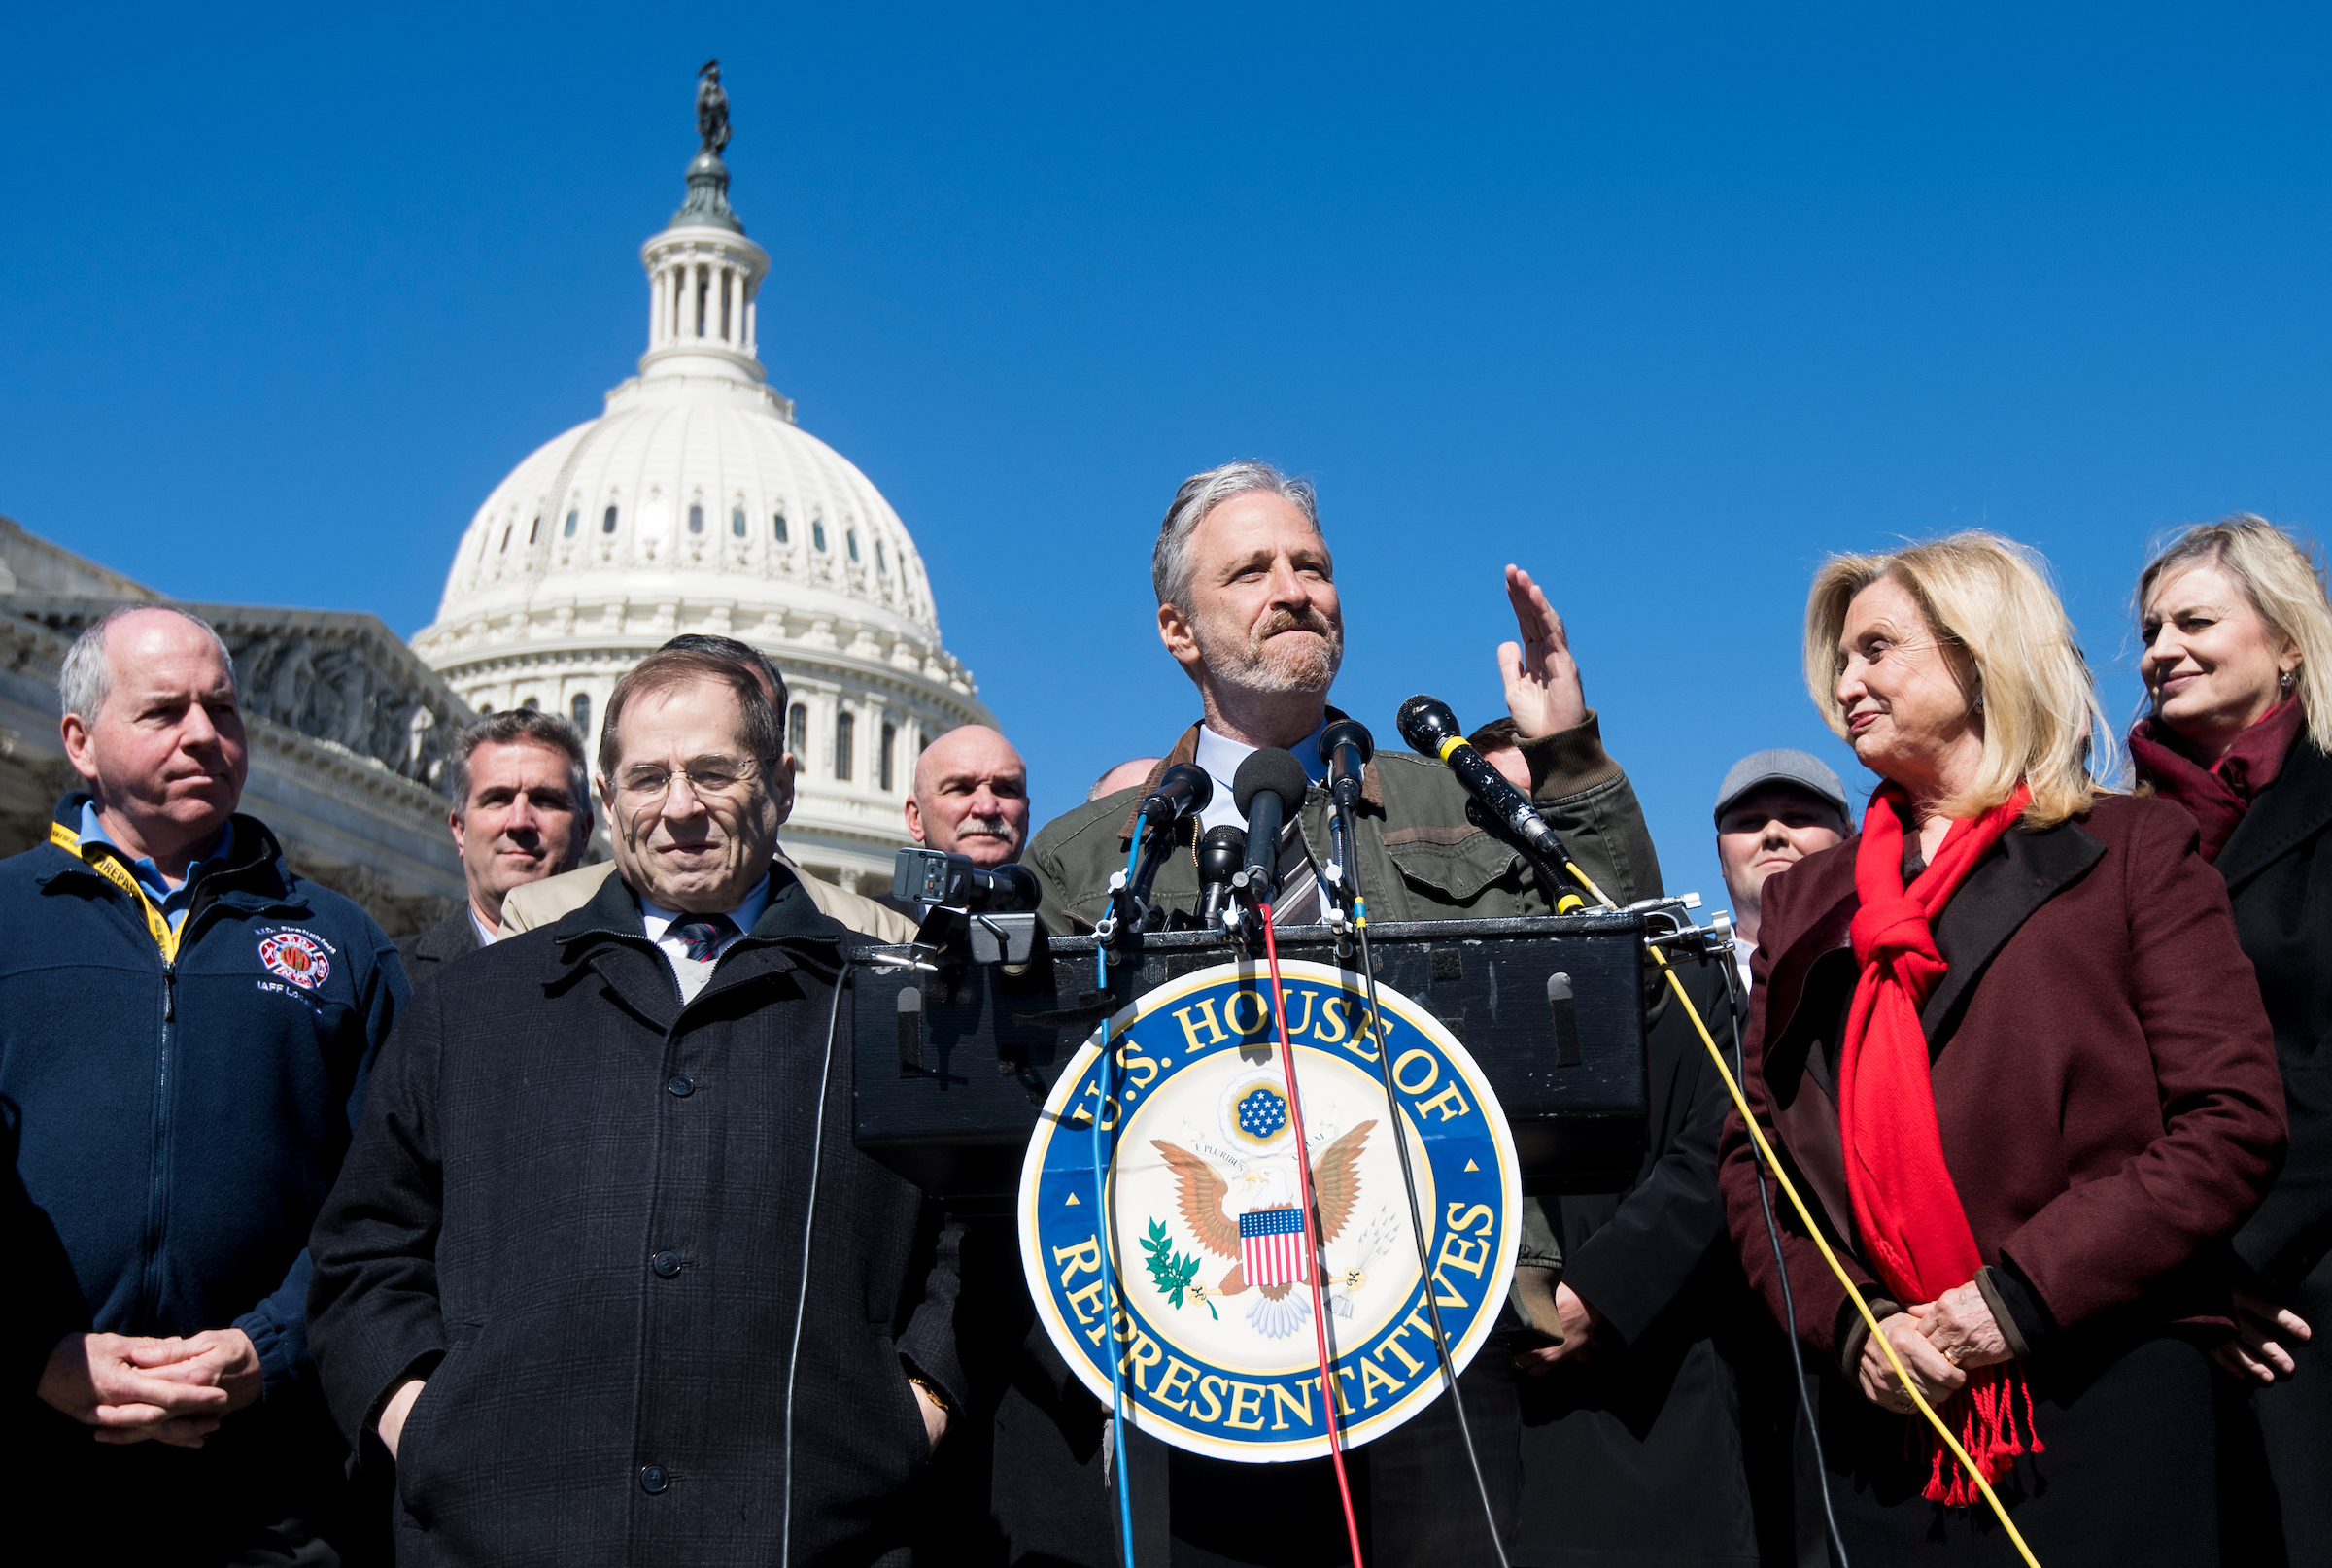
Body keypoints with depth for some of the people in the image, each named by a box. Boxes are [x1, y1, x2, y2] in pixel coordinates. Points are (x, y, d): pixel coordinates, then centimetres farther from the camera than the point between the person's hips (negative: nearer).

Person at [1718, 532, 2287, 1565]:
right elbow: (1752, 1153, 12)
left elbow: (2236, 1119, -5)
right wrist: (1845, 1323, -5)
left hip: (2104, 1409, -3)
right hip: (1883, 1420, 4)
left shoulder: (2131, 850, 4)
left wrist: (2021, 1294, -13)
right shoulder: (1805, 901, 16)